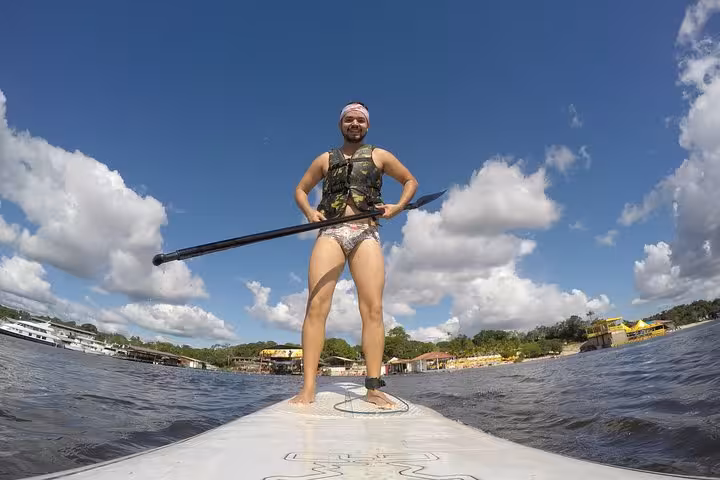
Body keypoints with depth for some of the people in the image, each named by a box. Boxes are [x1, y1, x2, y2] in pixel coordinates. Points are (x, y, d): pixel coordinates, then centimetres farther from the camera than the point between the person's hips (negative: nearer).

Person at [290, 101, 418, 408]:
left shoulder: (379, 156, 19)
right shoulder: (326, 159, 22)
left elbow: (411, 181, 24)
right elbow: (301, 189, 27)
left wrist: (397, 207, 5)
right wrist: (309, 212, 5)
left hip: (365, 234, 0)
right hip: (330, 232, 1)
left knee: (372, 309, -12)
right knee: (316, 306, -13)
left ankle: (374, 388, -7)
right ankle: (308, 389, -12)